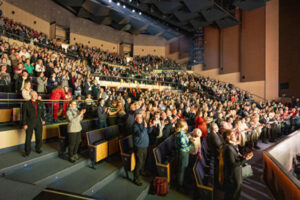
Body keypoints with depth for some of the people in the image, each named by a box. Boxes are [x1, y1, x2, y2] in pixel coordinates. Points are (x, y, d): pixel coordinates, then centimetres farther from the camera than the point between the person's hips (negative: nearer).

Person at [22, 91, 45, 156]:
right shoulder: (26, 104, -6)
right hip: (30, 124, -3)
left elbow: (42, 112, 12)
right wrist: (24, 124, -7)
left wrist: (43, 119, 12)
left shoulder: (39, 103, 5)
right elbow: (24, 115, -5)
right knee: (28, 138, 5)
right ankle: (27, 151, 22)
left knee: (39, 137, 11)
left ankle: (38, 149, 29)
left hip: (38, 123, 3)